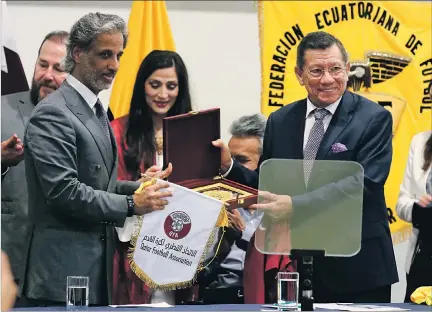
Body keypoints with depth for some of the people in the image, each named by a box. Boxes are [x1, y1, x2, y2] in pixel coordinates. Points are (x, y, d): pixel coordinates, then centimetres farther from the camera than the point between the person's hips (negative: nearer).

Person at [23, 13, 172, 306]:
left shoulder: (96, 110, 18)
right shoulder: (52, 113, -13)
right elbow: (63, 191, -20)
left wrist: (136, 187, 6)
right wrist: (131, 204, -17)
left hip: (97, 268, 9)